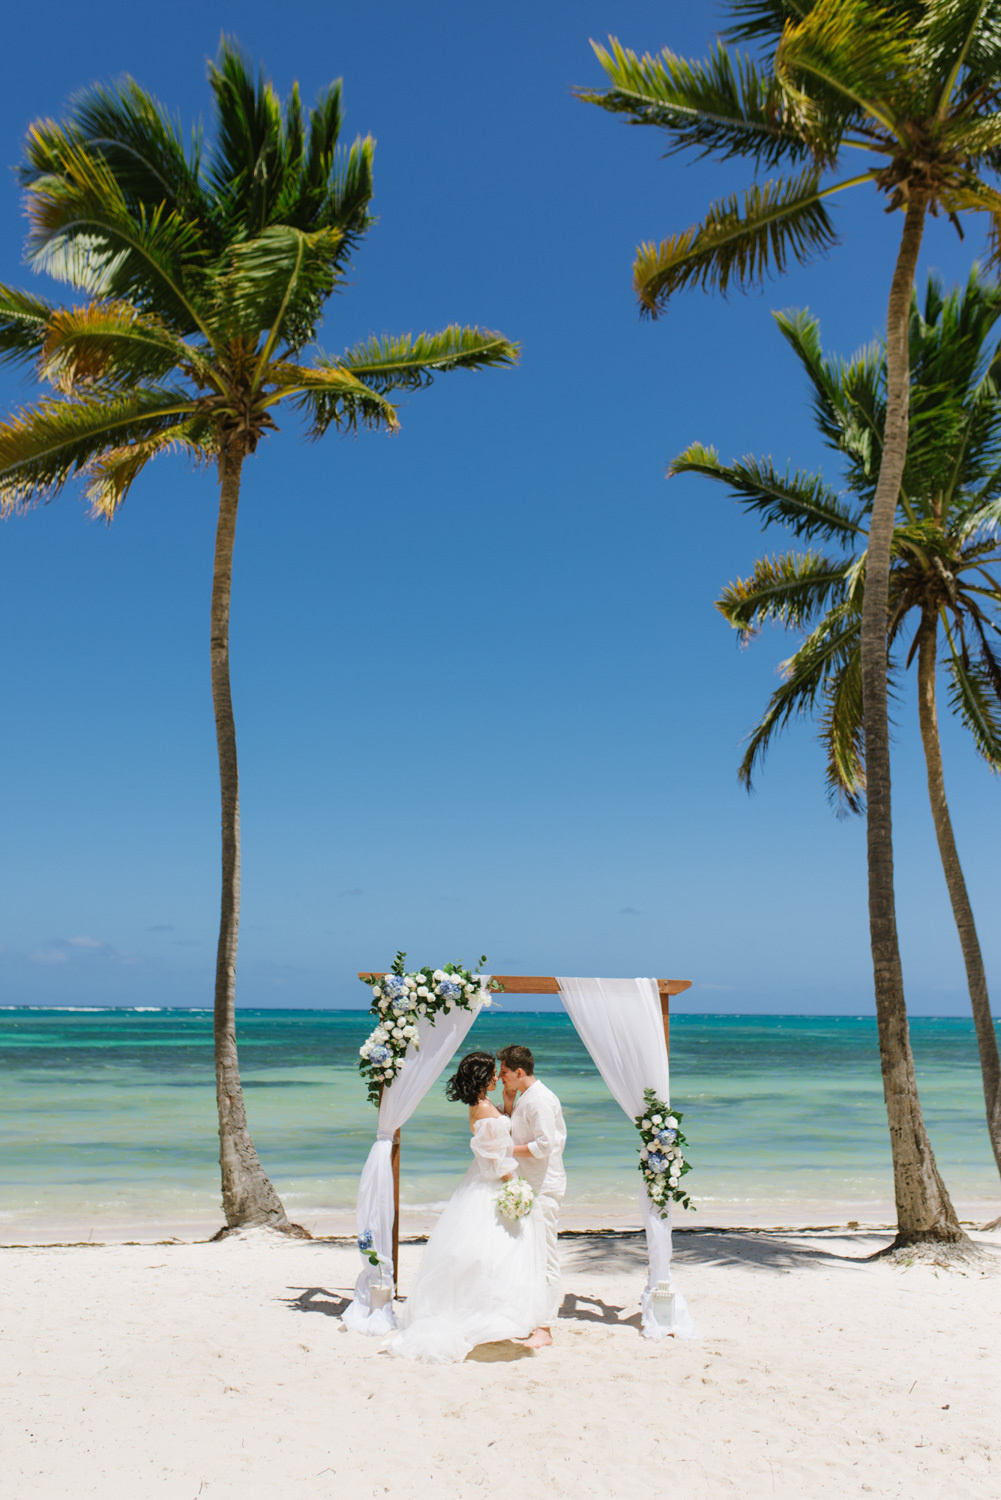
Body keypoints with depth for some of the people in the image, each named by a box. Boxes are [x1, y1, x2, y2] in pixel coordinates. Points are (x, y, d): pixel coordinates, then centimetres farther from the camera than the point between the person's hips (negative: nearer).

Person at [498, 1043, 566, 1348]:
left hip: (543, 1188, -10)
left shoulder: (540, 1099, -18)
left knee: (544, 1256, -6)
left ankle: (544, 1329, -2)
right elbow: (512, 1132, 21)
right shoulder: (525, 1097, 13)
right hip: (527, 1186, 10)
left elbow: (544, 1145, -24)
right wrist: (508, 1101, 8)